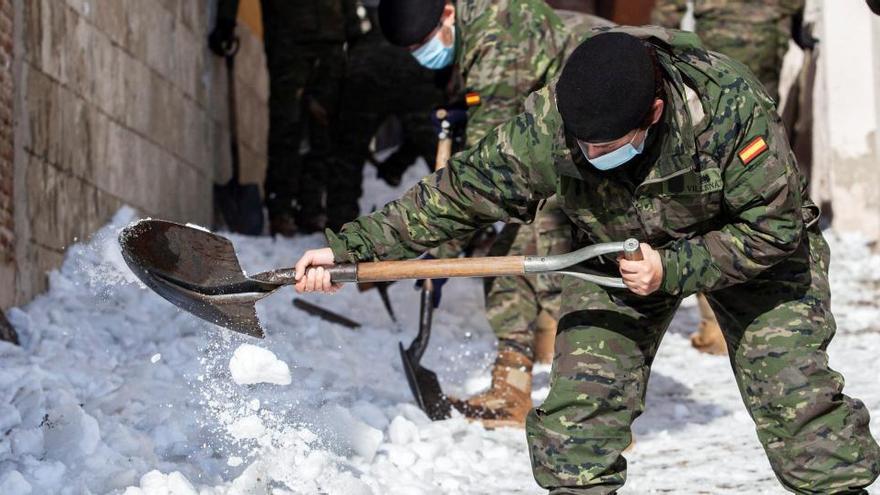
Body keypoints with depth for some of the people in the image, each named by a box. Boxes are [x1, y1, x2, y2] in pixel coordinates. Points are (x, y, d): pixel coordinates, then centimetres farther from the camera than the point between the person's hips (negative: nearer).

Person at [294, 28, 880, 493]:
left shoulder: (731, 107, -38)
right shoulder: (545, 127, -31)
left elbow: (775, 225, -26)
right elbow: (456, 194, -19)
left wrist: (673, 270, -34)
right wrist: (352, 247, -22)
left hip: (749, 251, -2)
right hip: (617, 252, 2)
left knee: (794, 393, -8)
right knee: (582, 394, -10)